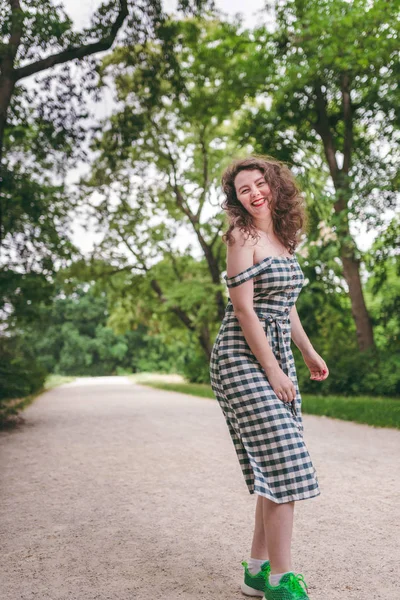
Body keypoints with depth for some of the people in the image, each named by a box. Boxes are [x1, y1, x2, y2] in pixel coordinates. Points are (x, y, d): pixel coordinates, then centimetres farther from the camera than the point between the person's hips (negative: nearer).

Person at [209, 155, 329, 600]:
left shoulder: (282, 237, 15)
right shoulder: (242, 236, -10)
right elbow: (243, 309, -16)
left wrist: (308, 353, 24)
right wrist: (273, 372, -16)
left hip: (277, 355, 8)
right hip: (243, 358, -8)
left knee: (277, 468, 9)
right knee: (284, 465, -10)